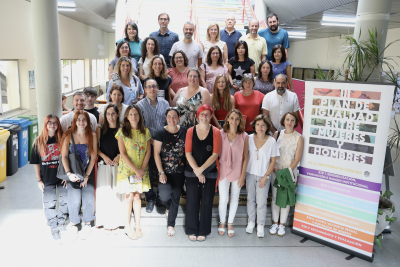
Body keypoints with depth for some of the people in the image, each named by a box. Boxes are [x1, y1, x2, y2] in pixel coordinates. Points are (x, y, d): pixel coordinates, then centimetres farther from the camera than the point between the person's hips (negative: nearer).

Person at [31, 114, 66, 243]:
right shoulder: (38, 141, -2)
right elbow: (36, 162, 4)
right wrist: (39, 180, 2)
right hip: (47, 178, 0)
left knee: (65, 200, 3)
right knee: (50, 203, 2)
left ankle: (61, 221, 30)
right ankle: (54, 228, 22)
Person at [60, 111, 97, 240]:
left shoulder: (92, 136, 2)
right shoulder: (68, 135, 1)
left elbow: (93, 157, 1)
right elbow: (64, 156, -1)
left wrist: (86, 176, -5)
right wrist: (68, 173, -14)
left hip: (88, 171, 1)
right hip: (73, 173, -1)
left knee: (89, 198, -13)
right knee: (75, 199, -15)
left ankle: (87, 223, 11)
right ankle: (73, 223, 10)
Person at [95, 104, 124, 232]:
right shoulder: (100, 129, 6)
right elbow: (96, 147, 5)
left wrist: (119, 156, -12)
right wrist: (104, 156, -8)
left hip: (118, 165, 0)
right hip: (104, 164, 1)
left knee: (117, 191, 2)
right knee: (104, 192, 1)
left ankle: (116, 220, 15)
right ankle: (106, 221, 14)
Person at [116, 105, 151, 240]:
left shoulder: (145, 131, 5)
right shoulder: (122, 132, -4)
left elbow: (148, 152, 4)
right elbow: (123, 154, -9)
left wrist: (142, 169, -7)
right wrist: (136, 169, -14)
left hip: (142, 169, 3)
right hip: (127, 169, -2)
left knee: (137, 196, 7)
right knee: (129, 197, -1)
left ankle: (137, 225, 18)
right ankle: (127, 227, 11)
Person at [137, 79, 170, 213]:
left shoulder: (164, 103, 7)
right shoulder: (140, 105, -2)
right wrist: (151, 141, -12)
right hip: (148, 144, -2)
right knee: (148, 172, 4)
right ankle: (150, 199, 21)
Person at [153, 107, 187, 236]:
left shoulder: (184, 132, 0)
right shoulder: (161, 133, -7)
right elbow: (156, 153, -6)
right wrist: (161, 172, -12)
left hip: (179, 172, 2)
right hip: (165, 171, -2)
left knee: (175, 198, 7)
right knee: (165, 195, -15)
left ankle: (171, 225, 25)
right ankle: (168, 207, 24)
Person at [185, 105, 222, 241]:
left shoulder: (215, 132, -3)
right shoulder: (191, 131, 1)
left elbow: (215, 154, -8)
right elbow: (188, 153, -2)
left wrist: (201, 169, -14)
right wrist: (197, 171, -11)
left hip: (209, 173, -1)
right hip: (192, 172, 1)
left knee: (207, 202, 5)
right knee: (192, 201, 4)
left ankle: (203, 231, 21)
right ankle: (192, 230, 20)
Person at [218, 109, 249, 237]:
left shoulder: (244, 136, -4)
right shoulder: (221, 134, -4)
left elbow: (245, 157, -1)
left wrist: (243, 175, -3)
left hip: (237, 171, 1)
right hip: (223, 169, -1)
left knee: (235, 198, 11)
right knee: (223, 199, 1)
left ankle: (230, 223, 31)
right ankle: (222, 222, 26)